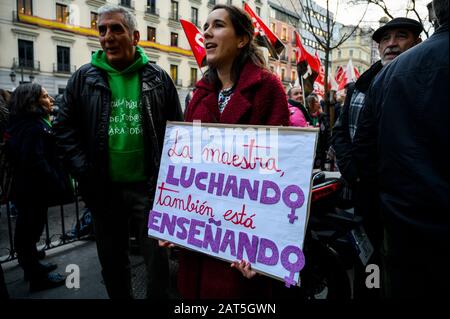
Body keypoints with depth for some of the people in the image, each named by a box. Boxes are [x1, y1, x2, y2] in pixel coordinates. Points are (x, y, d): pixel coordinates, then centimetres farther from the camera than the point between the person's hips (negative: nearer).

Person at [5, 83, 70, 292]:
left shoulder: (21, 124, 11)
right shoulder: (34, 127, -22)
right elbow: (36, 163, -30)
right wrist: (58, 186, -23)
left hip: (25, 188, 10)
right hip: (34, 190, -10)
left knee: (26, 230, 21)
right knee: (30, 231, 3)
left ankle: (32, 267, 39)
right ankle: (37, 277, 17)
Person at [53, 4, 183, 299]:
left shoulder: (159, 78, 1)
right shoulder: (84, 78, 3)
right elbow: (65, 127, 5)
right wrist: (83, 170, -5)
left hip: (150, 185, -2)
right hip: (104, 188, 2)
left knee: (158, 258, 7)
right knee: (112, 260, 18)